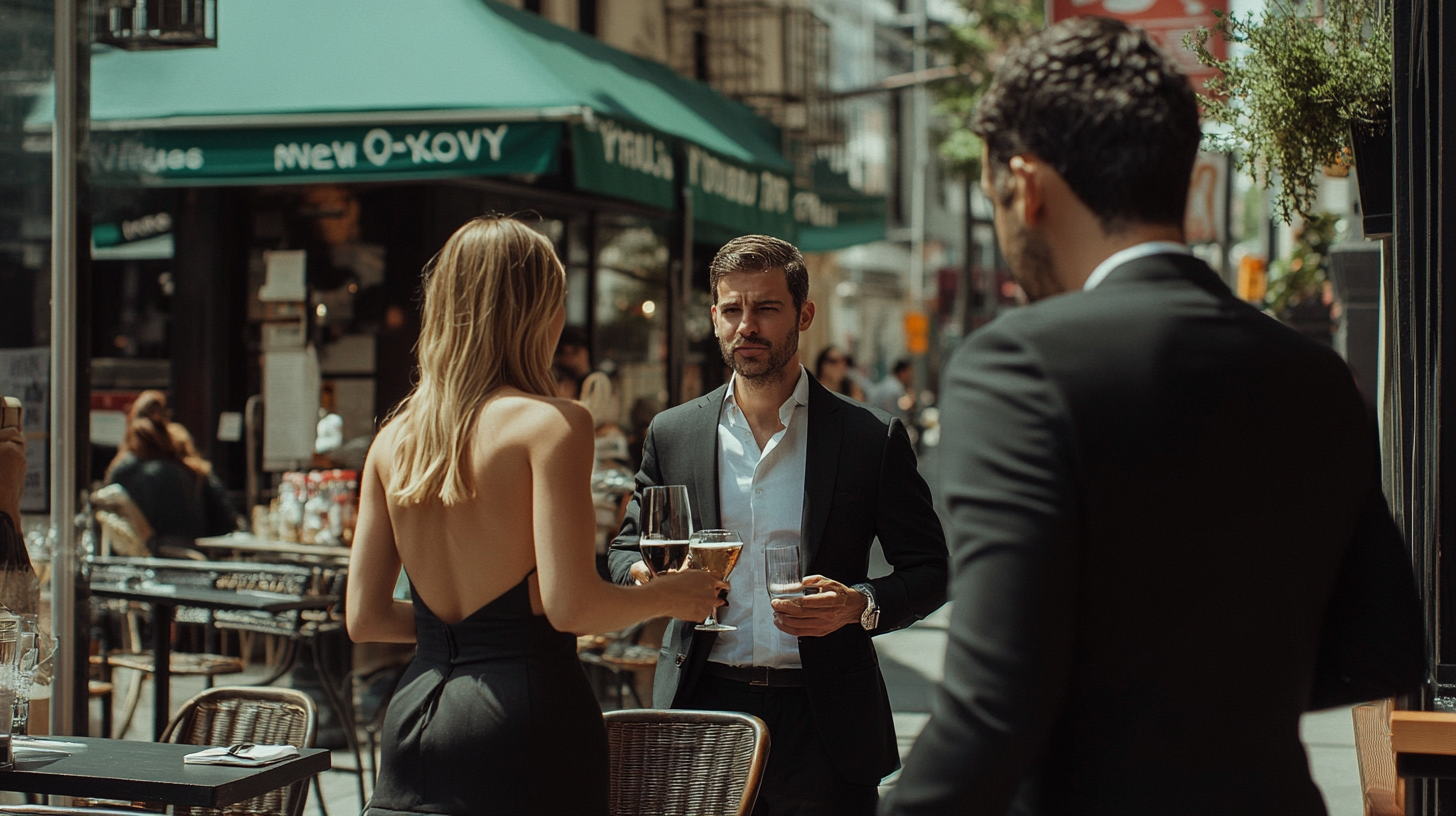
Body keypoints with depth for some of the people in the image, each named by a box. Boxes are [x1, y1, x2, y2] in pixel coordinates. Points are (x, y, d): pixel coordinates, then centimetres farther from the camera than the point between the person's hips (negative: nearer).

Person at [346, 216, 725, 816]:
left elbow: (365, 617, 9)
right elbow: (570, 606, -17)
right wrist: (666, 596, 1)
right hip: (524, 714, -6)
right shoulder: (551, 424, -10)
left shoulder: (395, 435, 8)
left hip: (418, 709, 6)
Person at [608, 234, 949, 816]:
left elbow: (929, 569, 4)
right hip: (704, 708, 2)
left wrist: (862, 605, -16)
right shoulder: (672, 434, 7)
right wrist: (644, 575, -8)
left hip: (823, 721, -1)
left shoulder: (872, 437, 0)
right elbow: (627, 548, 15)